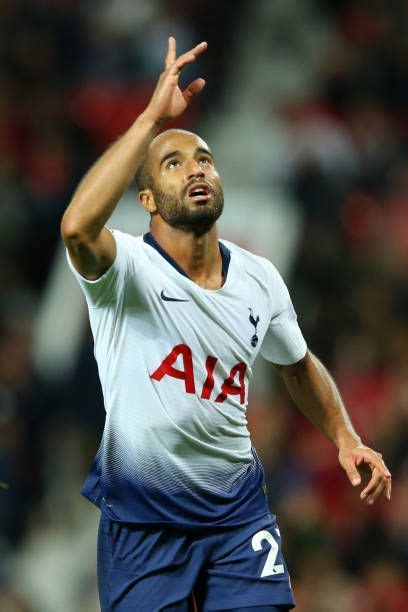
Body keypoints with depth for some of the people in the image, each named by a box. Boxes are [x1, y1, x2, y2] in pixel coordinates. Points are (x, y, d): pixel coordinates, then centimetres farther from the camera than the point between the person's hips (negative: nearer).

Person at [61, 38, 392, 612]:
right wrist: (154, 117, -34)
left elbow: (299, 365, 23)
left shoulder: (260, 278, 3)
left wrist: (345, 437, 8)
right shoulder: (127, 268, -14)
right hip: (141, 521, -4)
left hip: (238, 510, 4)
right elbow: (78, 226, -38)